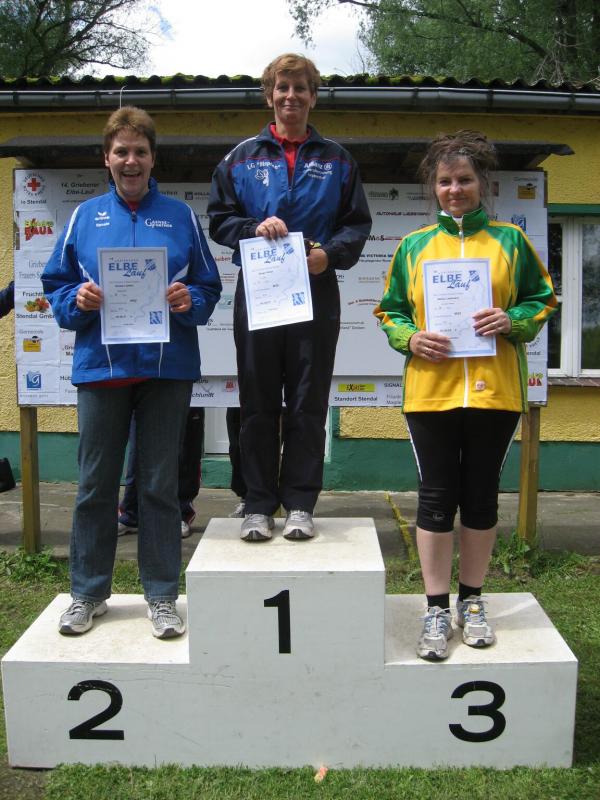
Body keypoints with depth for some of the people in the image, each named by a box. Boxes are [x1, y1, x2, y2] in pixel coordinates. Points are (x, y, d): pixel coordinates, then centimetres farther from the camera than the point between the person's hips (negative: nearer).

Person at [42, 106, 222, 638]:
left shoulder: (179, 216, 9)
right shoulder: (85, 217, 10)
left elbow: (208, 286, 8)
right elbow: (55, 284, 10)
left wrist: (189, 302, -13)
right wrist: (77, 300, -11)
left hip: (167, 368, -1)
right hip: (101, 366, 1)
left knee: (160, 485, 6)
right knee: (96, 485, 8)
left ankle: (162, 596, 19)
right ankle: (88, 593, 24)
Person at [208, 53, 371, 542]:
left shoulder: (337, 160, 13)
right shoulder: (242, 157, 12)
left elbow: (357, 224, 9)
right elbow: (219, 219, 10)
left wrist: (330, 253, -10)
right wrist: (254, 229, -10)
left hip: (316, 295, 0)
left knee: (309, 405, 3)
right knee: (258, 405, 4)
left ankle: (300, 503, 13)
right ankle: (259, 504, 13)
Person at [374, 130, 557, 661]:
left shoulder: (509, 239, 8)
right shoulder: (414, 245, 9)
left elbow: (544, 300, 10)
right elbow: (390, 312, 11)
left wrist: (512, 321, -10)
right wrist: (410, 338, -9)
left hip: (495, 391, 0)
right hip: (431, 390, 0)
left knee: (482, 494, 9)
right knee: (436, 496, 2)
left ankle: (472, 602, 25)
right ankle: (436, 610, 15)